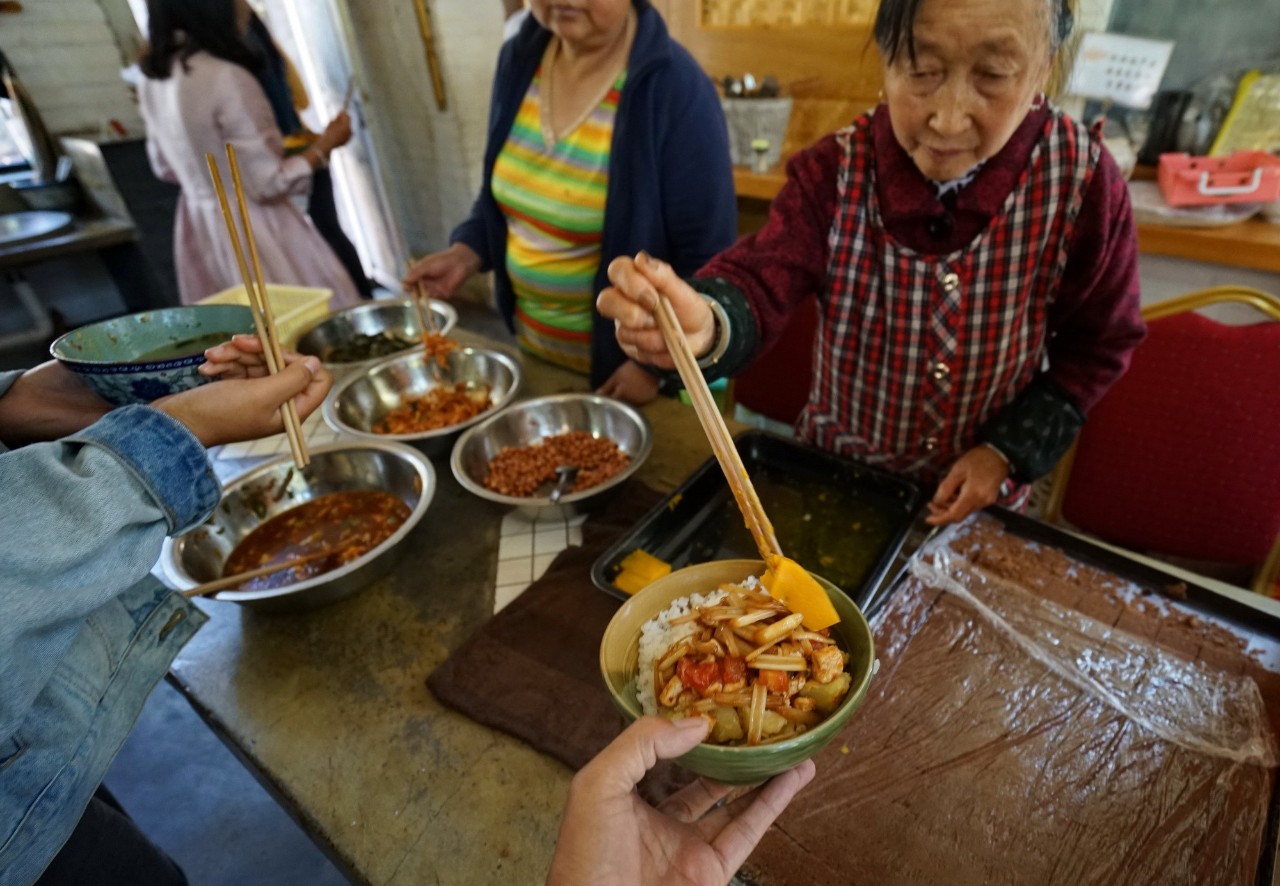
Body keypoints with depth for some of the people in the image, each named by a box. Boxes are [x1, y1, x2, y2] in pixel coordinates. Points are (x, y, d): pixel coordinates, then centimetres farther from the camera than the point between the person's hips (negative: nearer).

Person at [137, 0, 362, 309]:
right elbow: (269, 185, -19)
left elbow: (166, 167, 17)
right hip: (252, 230, -9)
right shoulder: (226, 78, -20)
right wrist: (326, 144, -6)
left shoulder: (153, 78, 6)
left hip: (200, 230, 9)